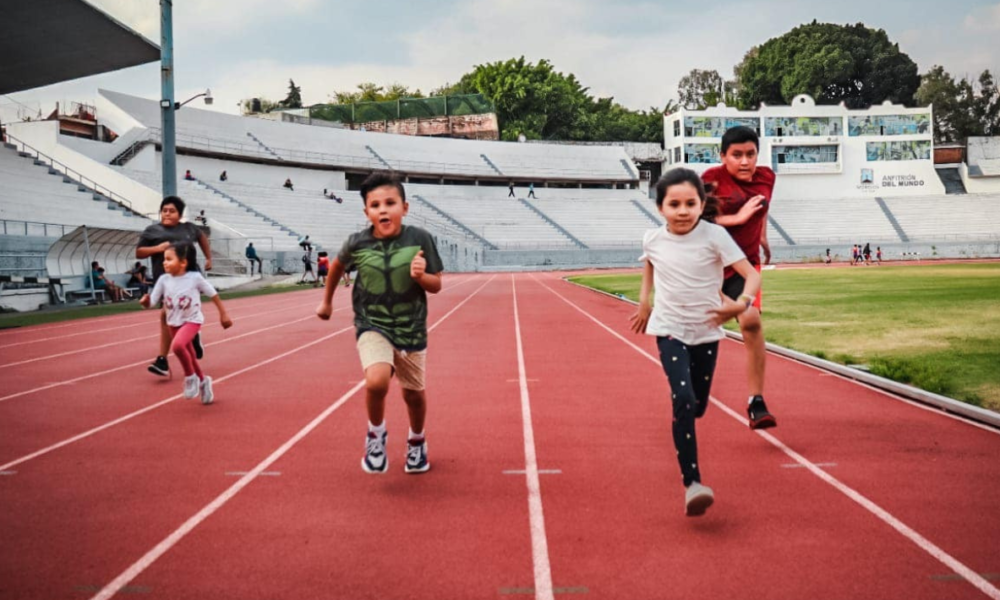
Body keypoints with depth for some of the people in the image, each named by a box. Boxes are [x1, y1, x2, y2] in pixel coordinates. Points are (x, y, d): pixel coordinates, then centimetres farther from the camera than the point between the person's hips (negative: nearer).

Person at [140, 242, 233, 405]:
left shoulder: (195, 278, -17)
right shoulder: (163, 280, -9)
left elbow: (213, 294, -5)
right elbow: (151, 302, -9)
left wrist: (223, 314, 2)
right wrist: (145, 302, -33)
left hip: (192, 320, -5)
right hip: (174, 323, 5)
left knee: (177, 345, -31)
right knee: (189, 356, 16)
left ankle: (190, 376, -8)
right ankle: (202, 381, 42)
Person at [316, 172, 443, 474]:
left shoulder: (419, 239, -12)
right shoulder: (357, 243, -11)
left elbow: (436, 286, -4)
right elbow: (337, 265, 12)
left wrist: (421, 276, -26)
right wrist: (327, 300, 22)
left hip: (411, 329, 1)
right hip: (372, 326, -1)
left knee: (413, 393, 15)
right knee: (376, 381, -27)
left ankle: (417, 441, 46)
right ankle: (376, 433, 3)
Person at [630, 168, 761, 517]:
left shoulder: (714, 236, -13)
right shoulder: (653, 240, -5)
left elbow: (751, 274, -17)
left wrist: (742, 303, -35)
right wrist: (644, 302, 18)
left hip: (706, 331, 1)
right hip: (670, 330, -1)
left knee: (698, 407, 13)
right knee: (682, 400, -19)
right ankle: (692, 484, -20)